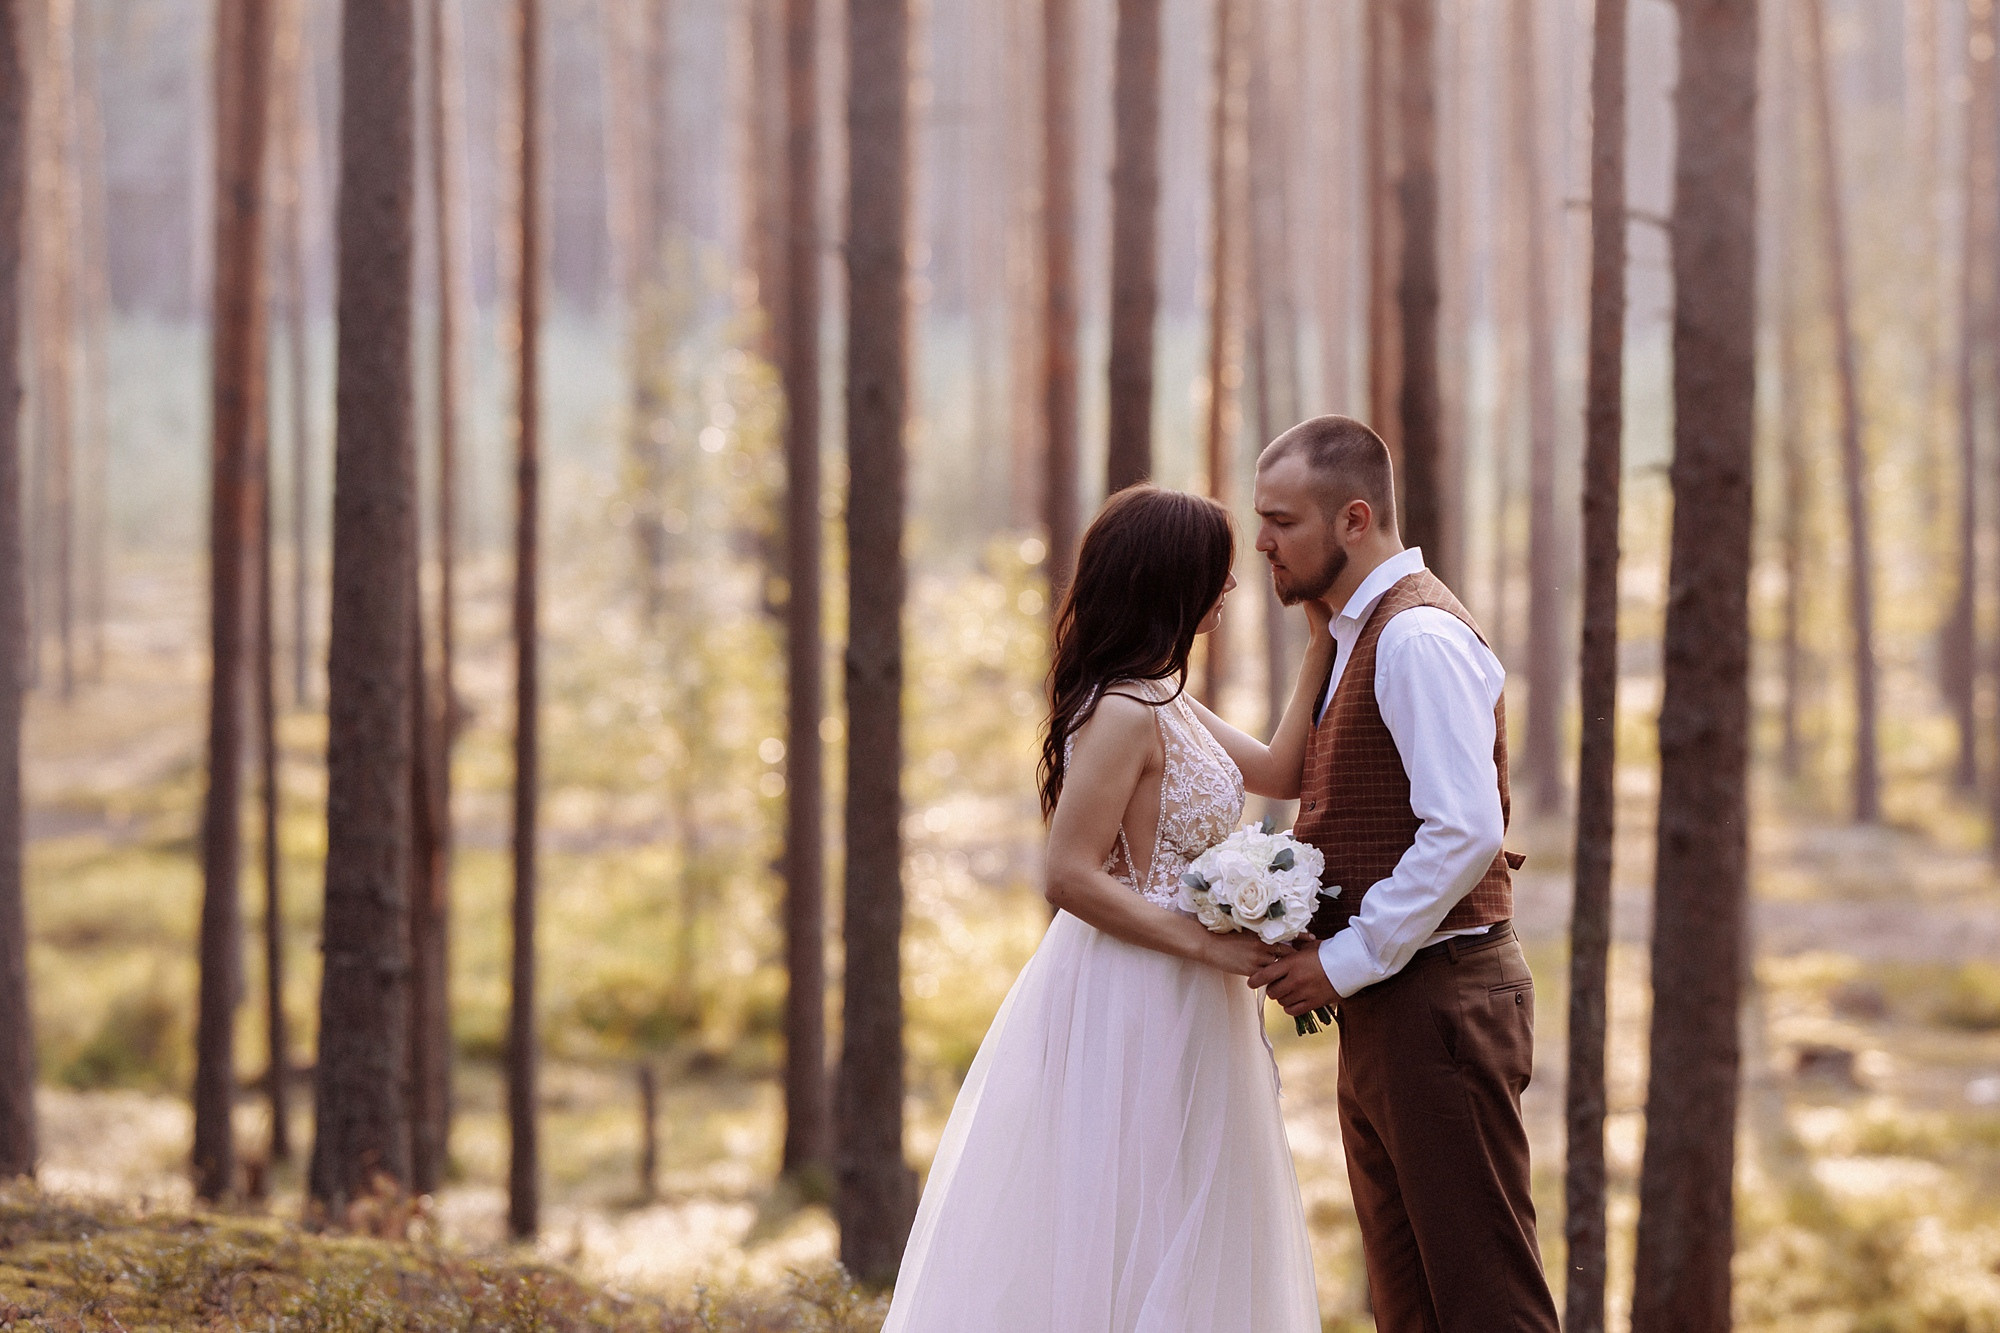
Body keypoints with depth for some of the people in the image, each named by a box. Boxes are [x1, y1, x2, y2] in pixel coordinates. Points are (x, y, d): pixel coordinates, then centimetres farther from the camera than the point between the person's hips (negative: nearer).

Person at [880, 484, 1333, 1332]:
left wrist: (1325, 644, 11)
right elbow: (1072, 878, -22)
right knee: (1129, 1254, -4)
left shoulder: (1163, 701, 12)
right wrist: (1209, 944, -20)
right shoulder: (1124, 713, -18)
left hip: (1174, 1008, 10)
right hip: (1134, 1005, -10)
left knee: (1173, 1252, 14)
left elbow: (1279, 772, 16)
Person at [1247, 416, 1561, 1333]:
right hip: (1382, 1011, 11)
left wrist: (1348, 960, -19)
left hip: (1436, 1005, -11)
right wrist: (1298, 931, 6)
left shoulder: (1418, 637, -16)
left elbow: (1465, 832, -25)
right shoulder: (1360, 637, 17)